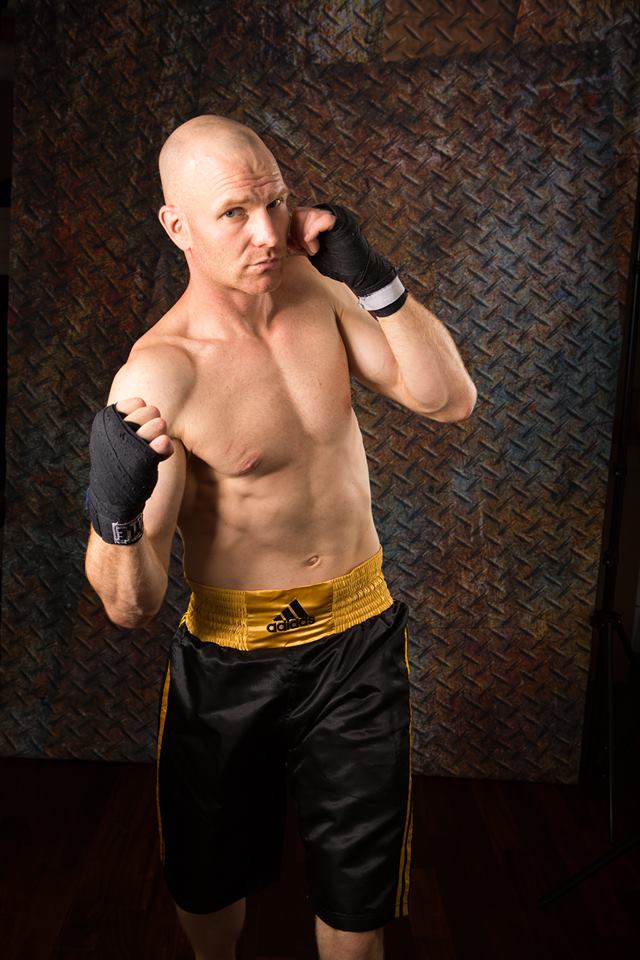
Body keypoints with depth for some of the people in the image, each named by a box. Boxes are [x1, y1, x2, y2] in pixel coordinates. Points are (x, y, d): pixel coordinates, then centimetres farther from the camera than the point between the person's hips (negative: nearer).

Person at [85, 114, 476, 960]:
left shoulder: (315, 287, -7)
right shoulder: (158, 376, -22)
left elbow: (451, 399, -9)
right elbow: (132, 606, -23)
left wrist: (371, 276, -18)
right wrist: (113, 506, -44)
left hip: (359, 638, 3)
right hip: (229, 659, -2)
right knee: (207, 883, 24)